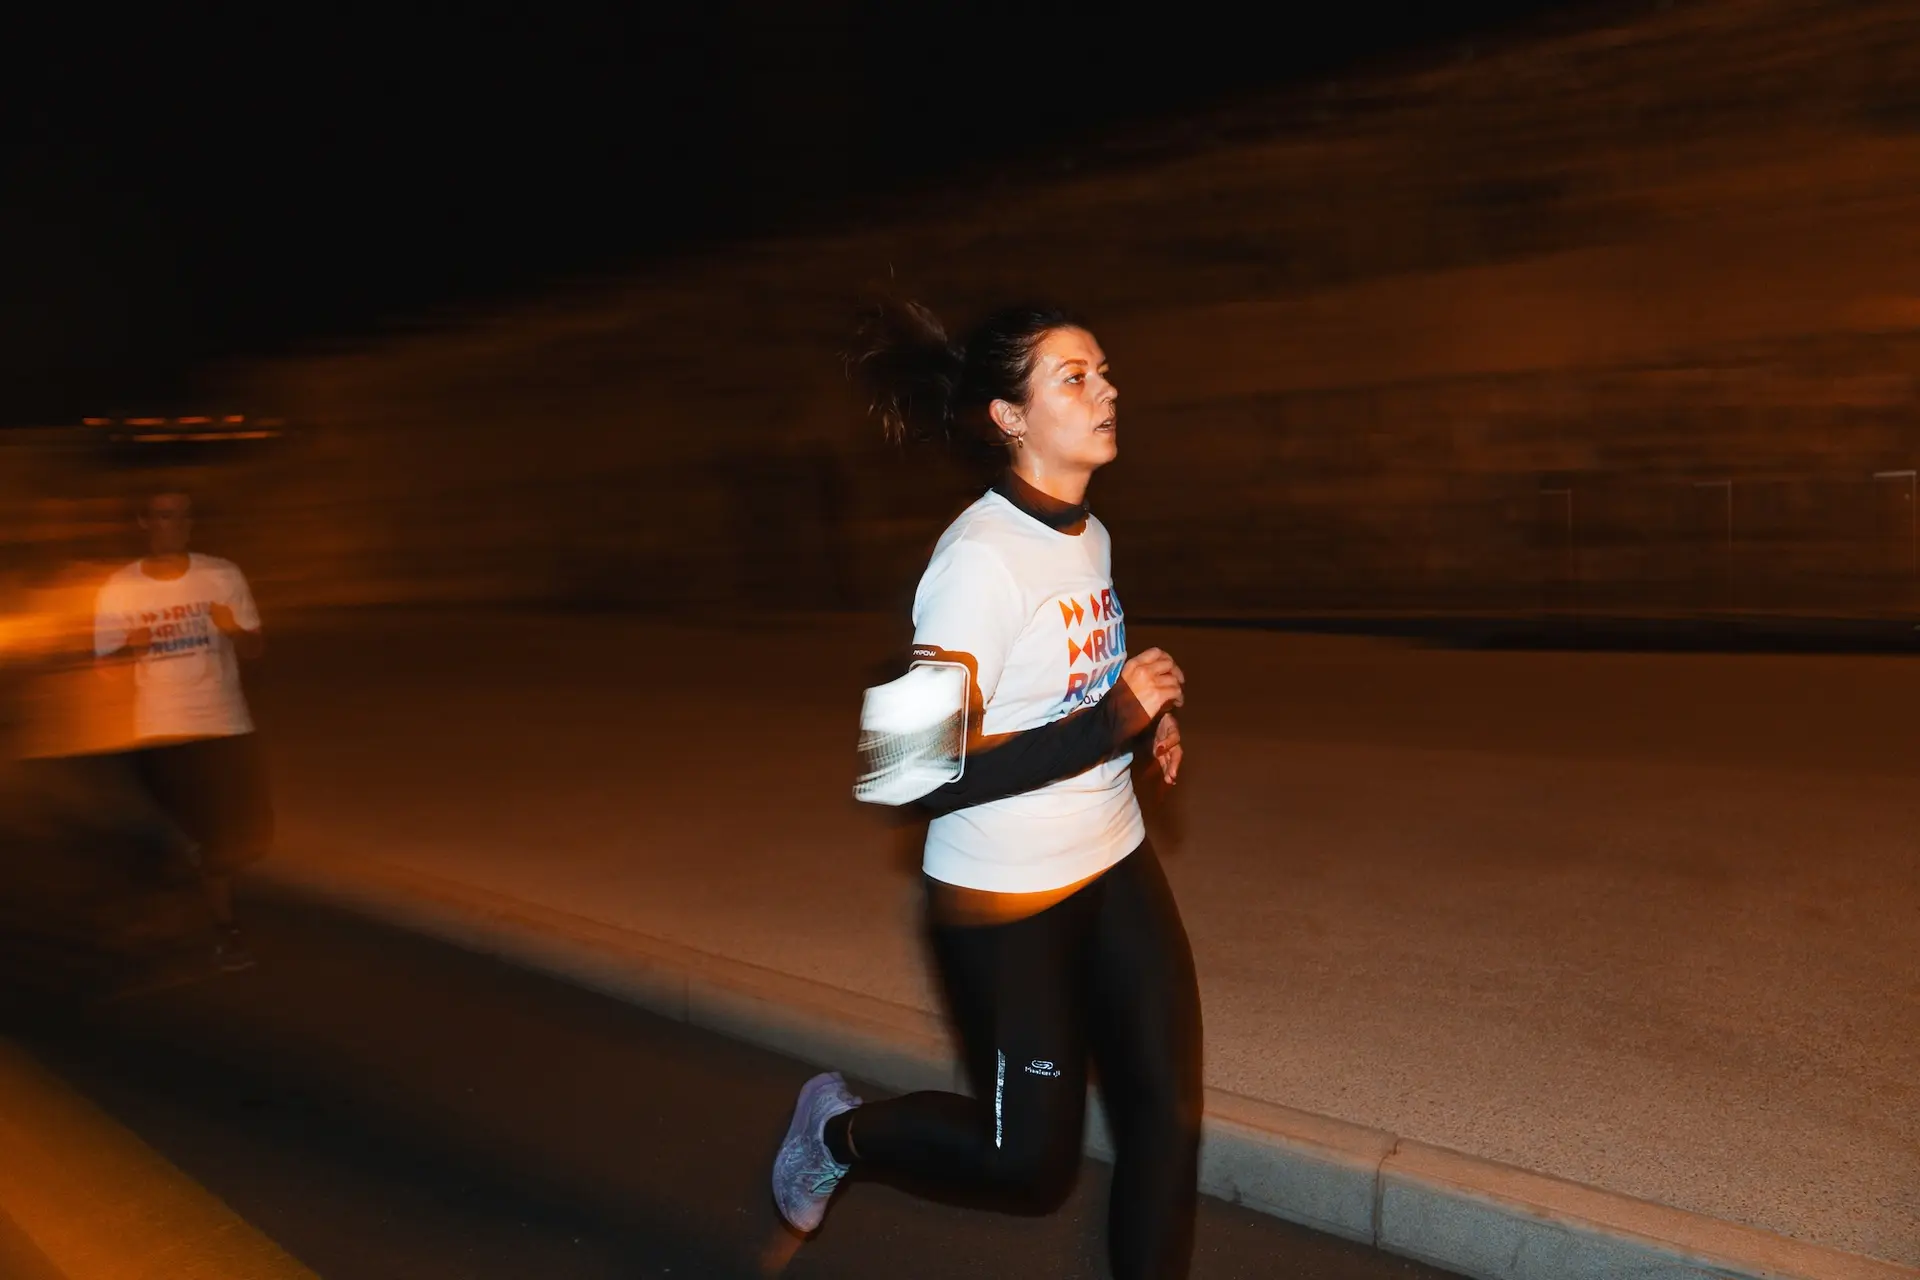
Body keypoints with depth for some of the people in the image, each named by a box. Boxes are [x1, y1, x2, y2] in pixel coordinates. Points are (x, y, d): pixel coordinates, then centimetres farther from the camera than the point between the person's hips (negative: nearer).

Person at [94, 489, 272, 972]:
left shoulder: (223, 576, -2)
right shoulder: (117, 591, -3)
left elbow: (255, 648, 1)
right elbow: (104, 664, 0)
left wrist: (234, 630, -21)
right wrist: (130, 648, -22)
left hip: (227, 725, 1)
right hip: (159, 733, -1)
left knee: (252, 834, 3)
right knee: (205, 839, 1)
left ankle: (208, 862, 38)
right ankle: (225, 927, 22)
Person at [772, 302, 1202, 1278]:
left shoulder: (1090, 535, 5)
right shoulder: (978, 559, -22)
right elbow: (936, 775, -26)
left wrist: (1146, 718, 1)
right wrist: (1115, 719, -23)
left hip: (1116, 868, 8)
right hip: (1006, 901, -7)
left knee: (1166, 1113, 9)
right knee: (1031, 1164, 8)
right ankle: (842, 1129, 33)